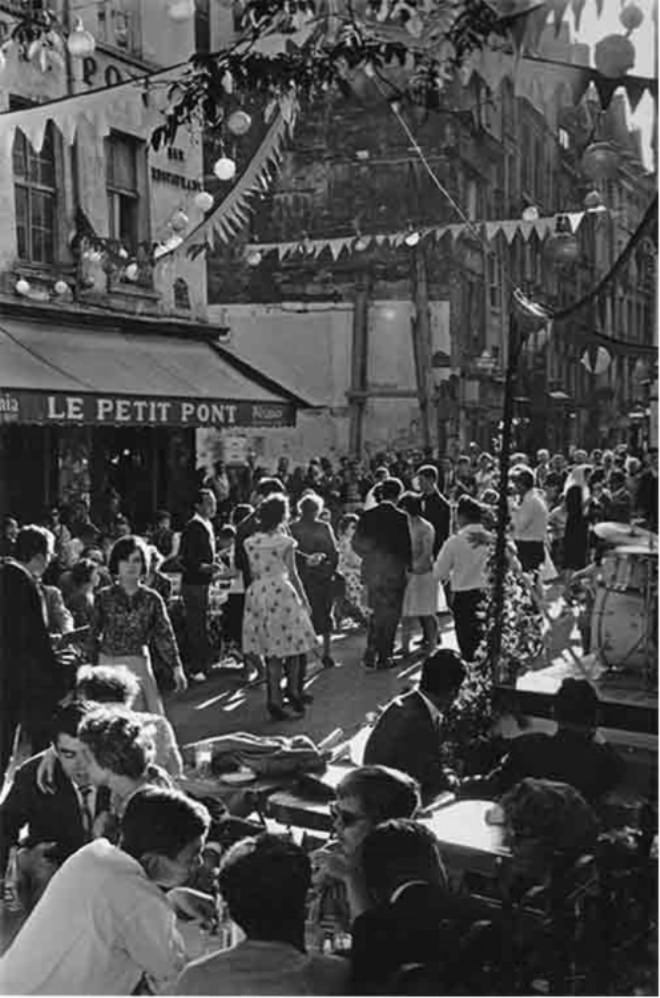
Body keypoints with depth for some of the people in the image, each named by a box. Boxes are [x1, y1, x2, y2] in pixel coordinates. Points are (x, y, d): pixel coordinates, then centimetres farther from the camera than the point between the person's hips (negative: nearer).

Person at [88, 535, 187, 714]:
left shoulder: (151, 599, 1)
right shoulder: (104, 597, 0)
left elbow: (164, 635, 1)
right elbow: (94, 635, 6)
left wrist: (176, 667, -6)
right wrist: (93, 666, 4)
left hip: (139, 665, 1)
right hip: (108, 665, 0)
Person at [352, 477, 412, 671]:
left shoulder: (367, 516, -2)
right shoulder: (400, 518, -14)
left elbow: (356, 544, 1)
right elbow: (406, 546, -10)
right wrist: (409, 565, 7)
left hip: (371, 570, 4)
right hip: (394, 571, -4)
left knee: (377, 612, 20)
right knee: (390, 614, 8)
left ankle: (370, 654, 14)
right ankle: (384, 658, 12)